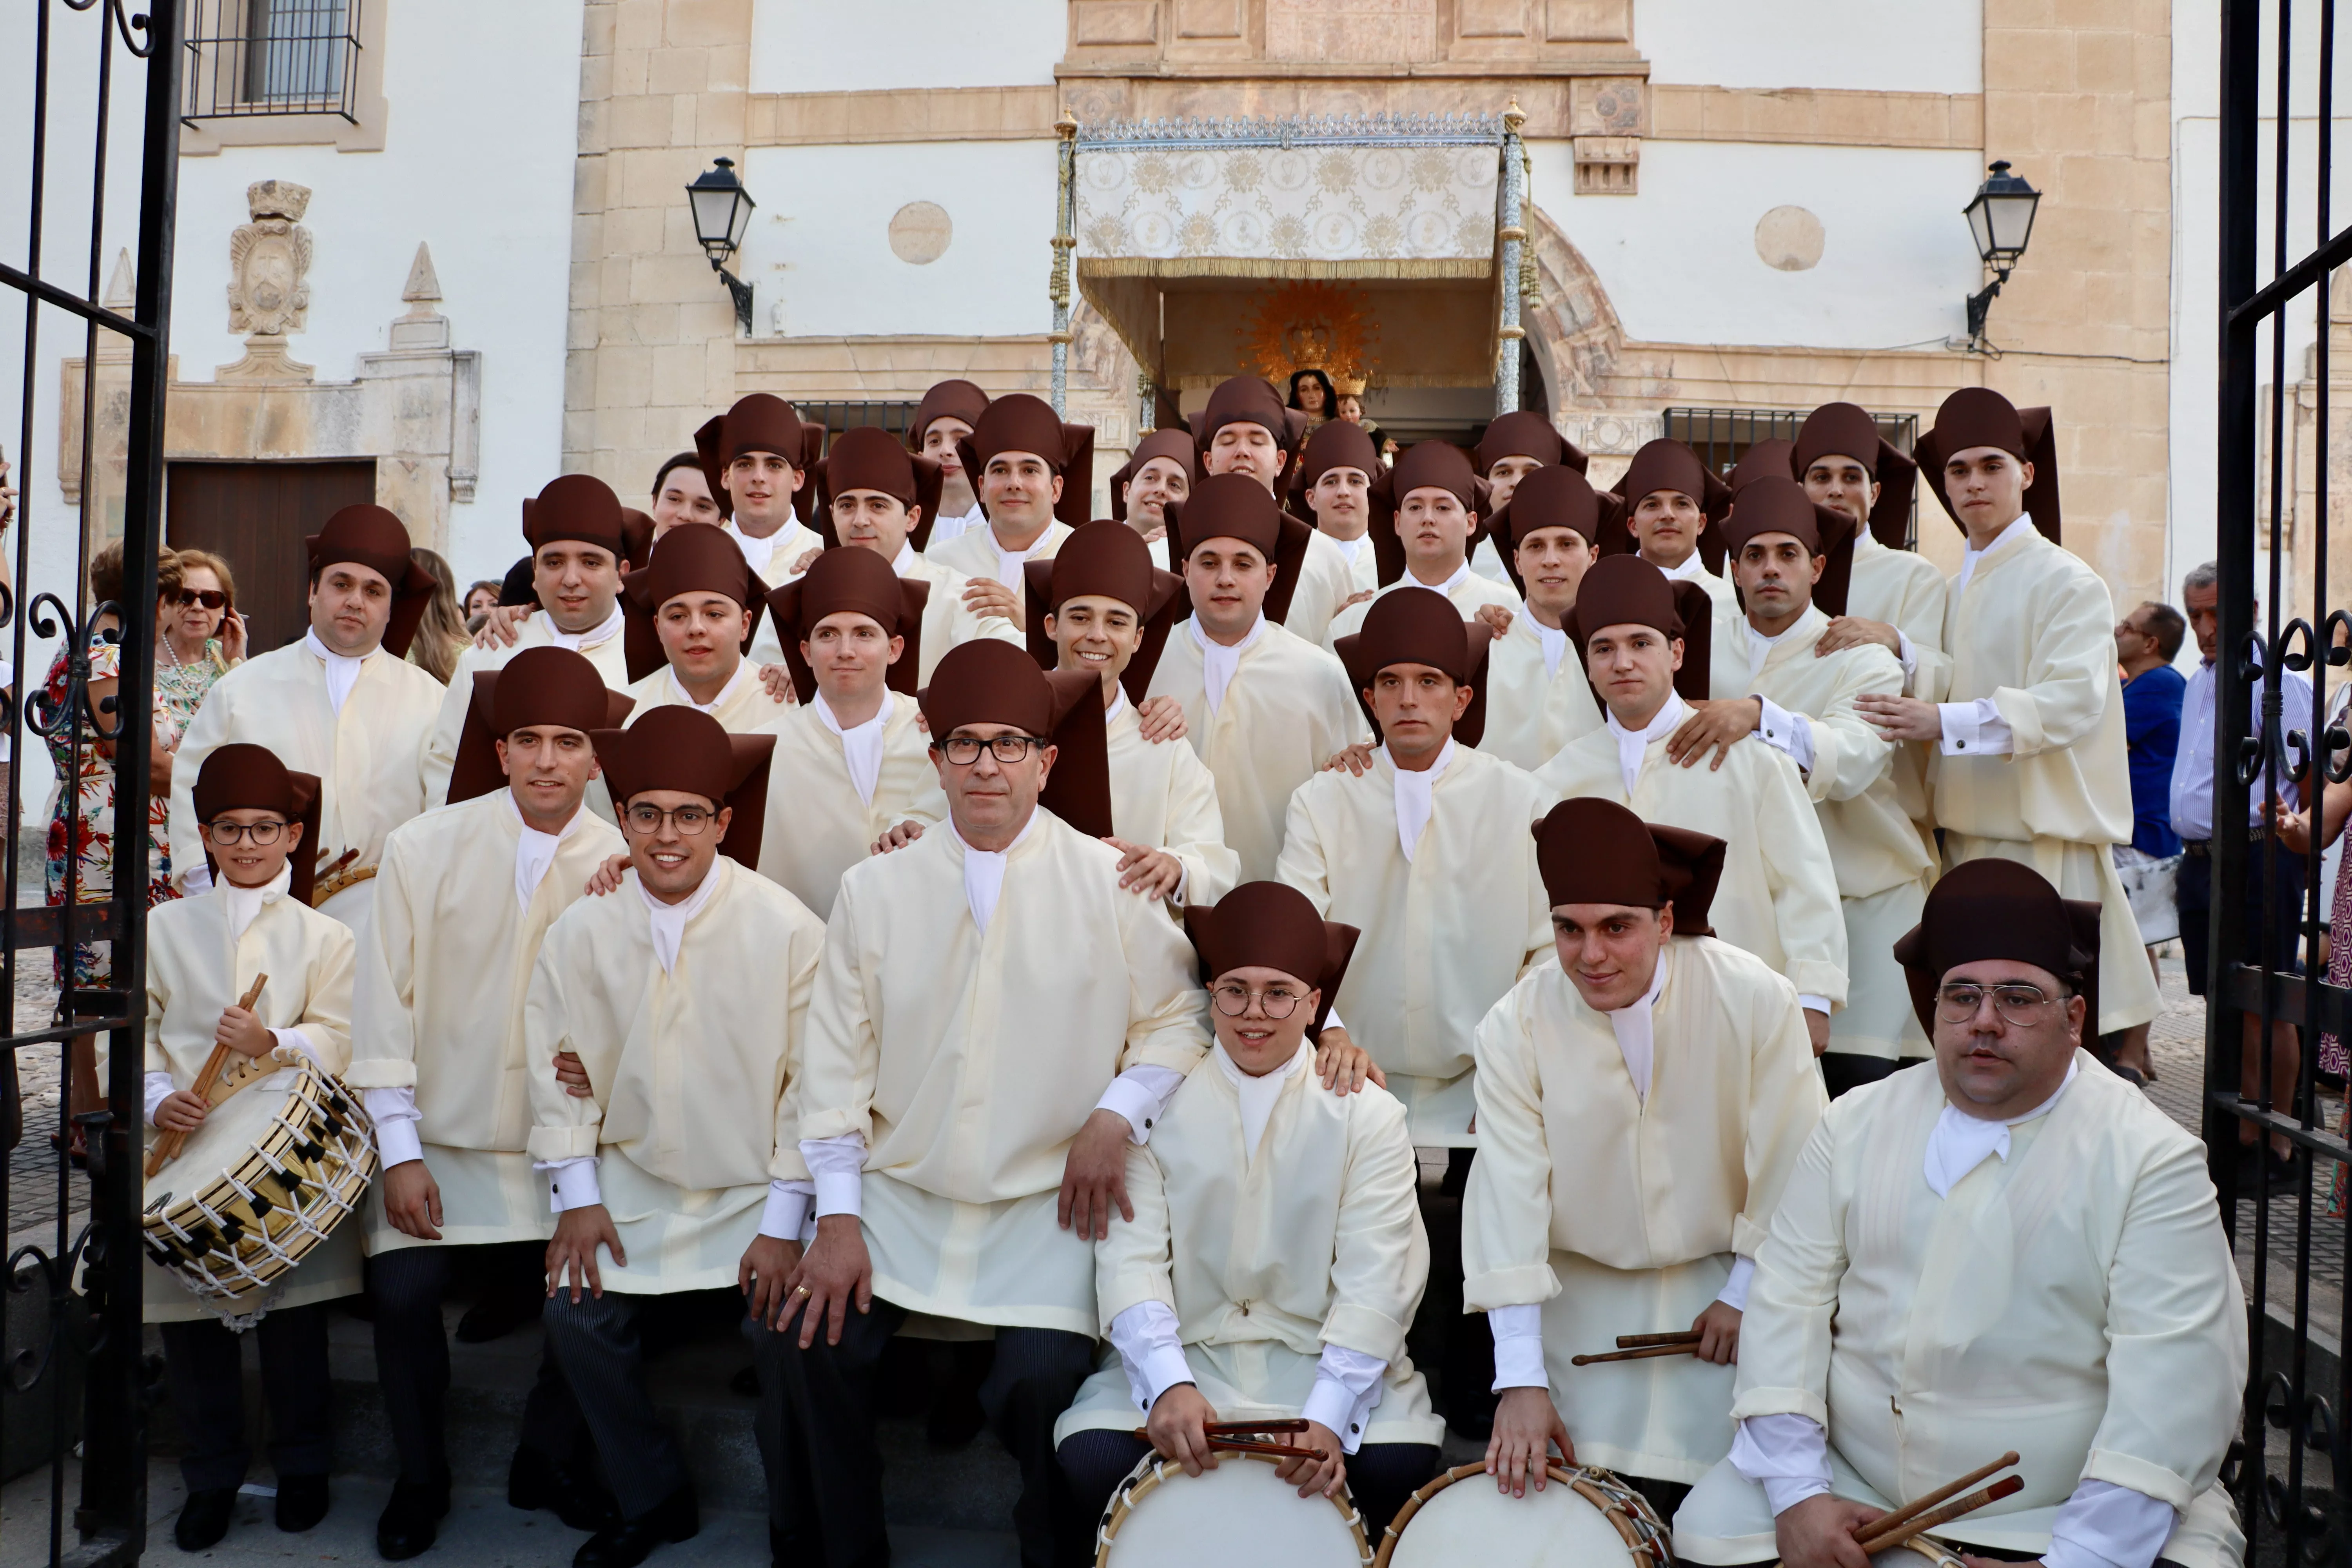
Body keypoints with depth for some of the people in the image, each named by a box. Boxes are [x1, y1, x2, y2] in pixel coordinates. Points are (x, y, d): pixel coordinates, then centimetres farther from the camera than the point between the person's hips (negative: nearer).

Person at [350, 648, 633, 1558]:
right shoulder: (425, 847, -6)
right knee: (403, 1292, -15)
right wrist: (399, 1151, -7)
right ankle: (420, 1477, 14)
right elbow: (386, 998, -4)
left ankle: (546, 1464, 17)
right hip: (440, 1134, 0)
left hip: (564, 1143, 1)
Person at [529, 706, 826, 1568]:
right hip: (634, 1180, 4)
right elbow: (561, 1070, 4)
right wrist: (577, 1198, 0)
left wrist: (784, 1223, -12)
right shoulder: (582, 932, -3)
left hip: (758, 1186, -3)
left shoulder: (787, 929, -14)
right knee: (577, 1312, -11)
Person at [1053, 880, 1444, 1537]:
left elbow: (1374, 1282, -10)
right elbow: (1130, 1257, -8)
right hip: (1184, 1354, 1)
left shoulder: (1367, 1116, -1)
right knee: (1093, 1456, -25)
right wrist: (1169, 1384, -25)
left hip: (1326, 1361, 0)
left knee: (1398, 1464, -27)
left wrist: (1326, 1415, -24)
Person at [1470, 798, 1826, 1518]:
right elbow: (1508, 1197, -16)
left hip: (1727, 1283, 0)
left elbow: (1791, 1167, -6)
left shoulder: (1756, 1000, -16)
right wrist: (1520, 1380, -19)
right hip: (1586, 1306, 0)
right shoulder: (1516, 1028, -14)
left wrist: (1747, 1296, -2)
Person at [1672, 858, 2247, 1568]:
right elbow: (1789, 1295, 1)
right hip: (1850, 1490, 2)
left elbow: (2178, 1380, -12)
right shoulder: (1858, 1123, 5)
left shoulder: (2155, 1161, -5)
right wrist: (1797, 1493, -9)